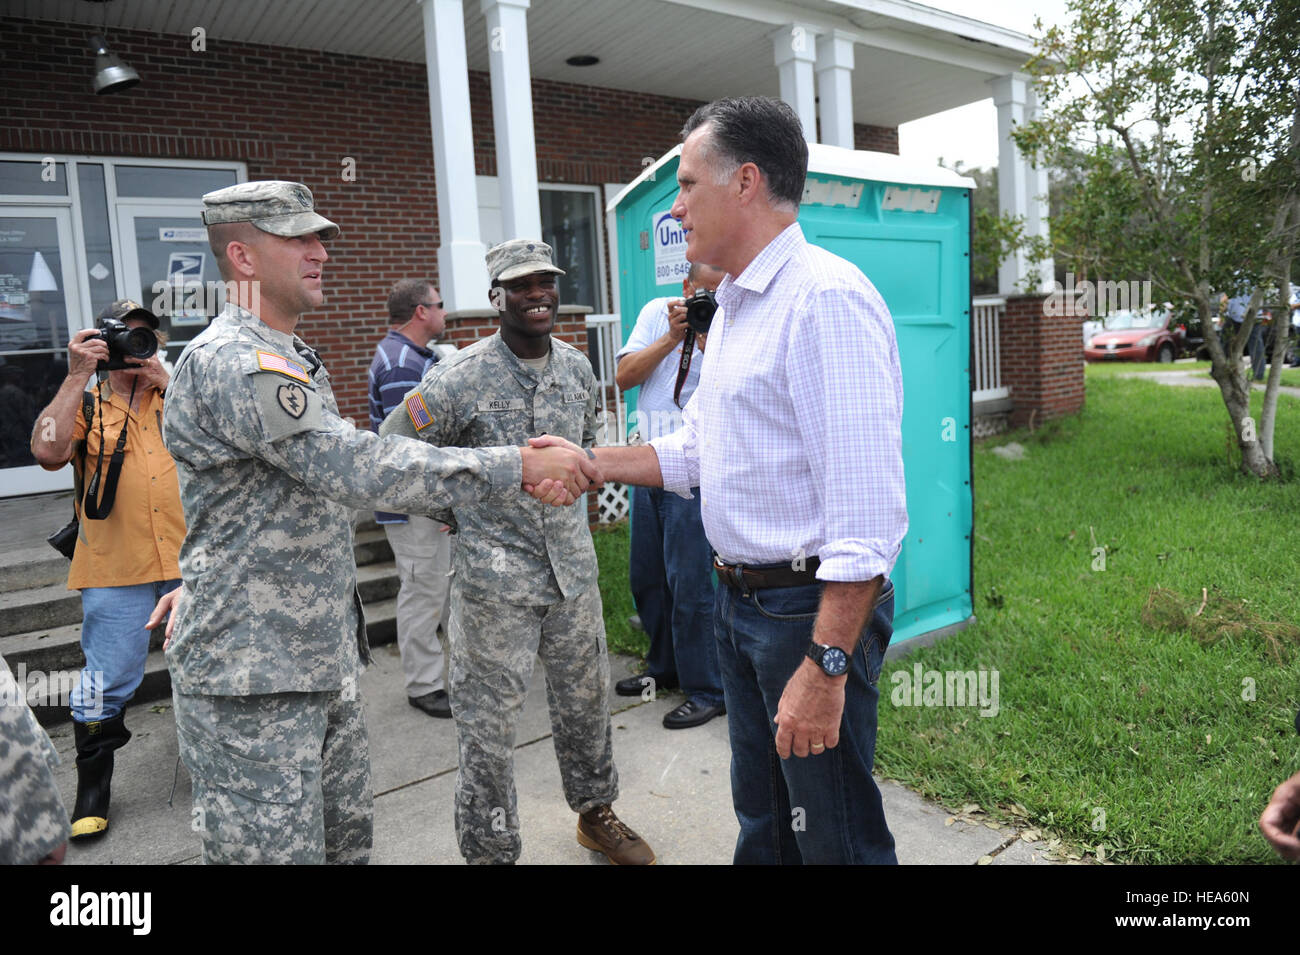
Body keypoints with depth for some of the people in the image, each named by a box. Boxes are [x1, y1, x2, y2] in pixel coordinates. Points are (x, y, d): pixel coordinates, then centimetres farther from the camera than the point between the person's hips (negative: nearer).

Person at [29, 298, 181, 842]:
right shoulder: (86, 407, 6)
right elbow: (48, 452, -13)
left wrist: (161, 378, -12)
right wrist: (77, 376, -12)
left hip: (189, 561, 2)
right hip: (115, 571, -1)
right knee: (108, 680, 5)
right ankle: (93, 784, 25)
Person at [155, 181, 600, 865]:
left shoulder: (291, 359, 17)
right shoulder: (230, 361, -18)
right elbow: (355, 468, -30)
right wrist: (518, 466, -30)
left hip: (323, 656, 9)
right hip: (252, 676, -9)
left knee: (347, 840, 17)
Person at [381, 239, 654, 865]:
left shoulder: (578, 367, 5)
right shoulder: (459, 378, -13)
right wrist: (458, 509, -2)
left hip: (573, 563, 6)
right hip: (495, 576, -5)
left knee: (586, 698, 20)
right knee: (488, 724, 4)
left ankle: (595, 813, 43)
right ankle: (490, 850, 23)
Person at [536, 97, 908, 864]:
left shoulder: (826, 297, -20)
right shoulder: (734, 309, 13)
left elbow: (868, 511, -26)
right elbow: (694, 452, 20)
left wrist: (826, 666, -26)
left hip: (811, 608, -9)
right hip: (740, 601, 9)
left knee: (834, 836, 9)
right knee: (763, 822, 24)